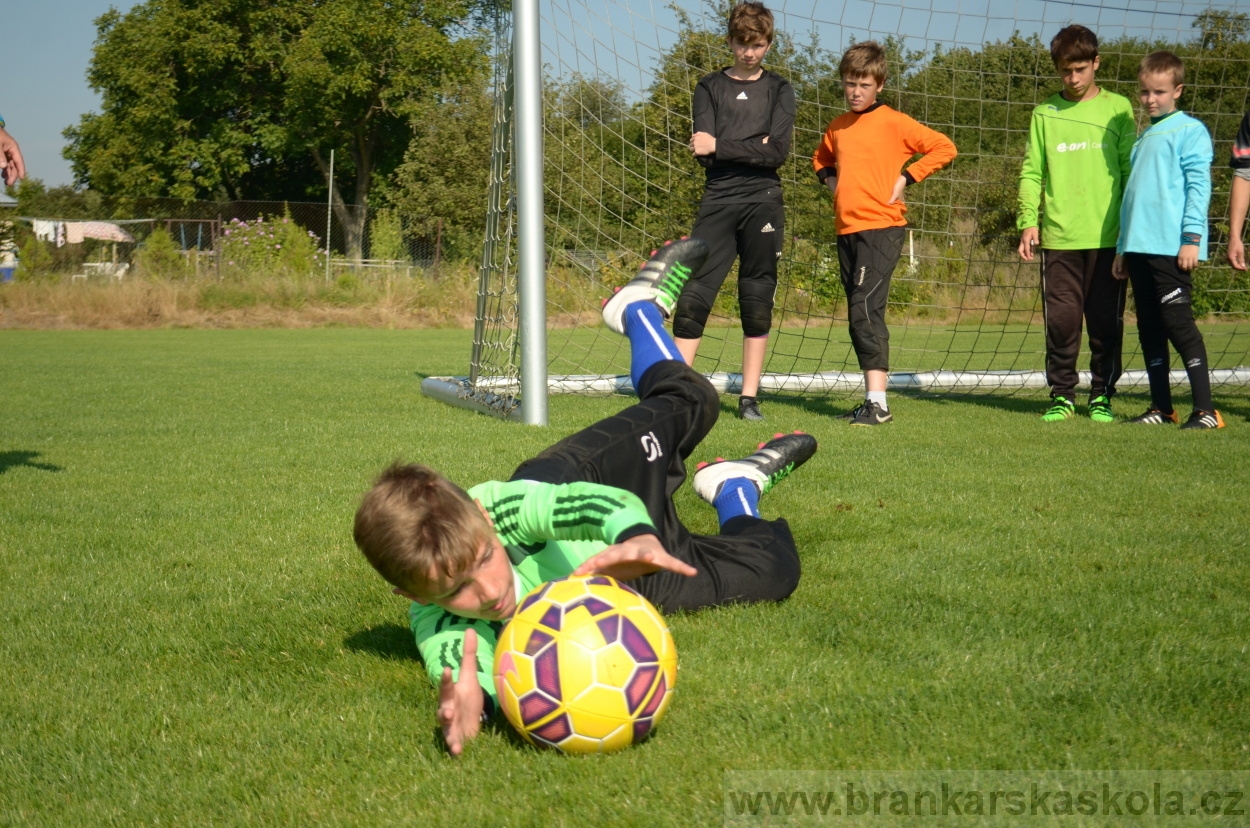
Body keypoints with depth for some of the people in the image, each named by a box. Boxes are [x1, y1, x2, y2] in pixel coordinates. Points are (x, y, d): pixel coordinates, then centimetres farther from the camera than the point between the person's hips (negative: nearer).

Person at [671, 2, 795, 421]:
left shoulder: (779, 90, 11)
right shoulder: (710, 87, 12)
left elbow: (779, 151, -5)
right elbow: (703, 153, 0)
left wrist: (720, 147, -10)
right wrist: (754, 149, -8)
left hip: (763, 202, 0)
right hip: (718, 201, 0)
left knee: (758, 300, 0)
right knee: (695, 293, -9)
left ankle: (749, 397, 5)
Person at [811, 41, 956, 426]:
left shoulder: (893, 122, -5)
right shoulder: (837, 127, 13)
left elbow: (944, 148, -6)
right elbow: (821, 158, 34)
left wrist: (906, 177, -10)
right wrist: (829, 178, 14)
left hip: (882, 226, -7)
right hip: (846, 230, 7)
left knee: (864, 309, -17)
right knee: (862, 316, 9)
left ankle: (877, 403, -18)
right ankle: (873, 402, 15)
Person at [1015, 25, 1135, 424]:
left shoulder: (1117, 108, 6)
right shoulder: (1045, 113, 9)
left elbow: (1131, 170, 6)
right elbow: (1031, 172, 9)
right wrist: (1028, 221, -2)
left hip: (1108, 236, -1)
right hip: (1059, 238, 1)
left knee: (1106, 321, 4)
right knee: (1061, 319, 1)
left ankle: (1102, 396, 14)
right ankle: (1062, 396, 13)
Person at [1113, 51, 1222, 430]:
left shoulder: (1190, 131, -2)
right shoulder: (1143, 138, 20)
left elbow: (1199, 185, -9)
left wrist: (1192, 236, -16)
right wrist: (1123, 246, 19)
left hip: (1171, 247, -7)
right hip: (1140, 246, 7)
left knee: (1178, 322, -9)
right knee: (1149, 327, 8)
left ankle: (1205, 409, -6)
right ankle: (1161, 406, 14)